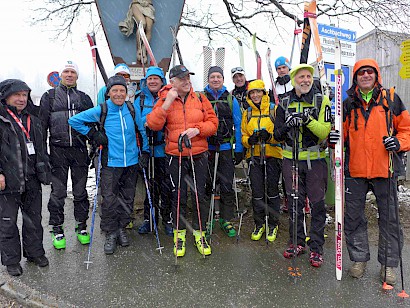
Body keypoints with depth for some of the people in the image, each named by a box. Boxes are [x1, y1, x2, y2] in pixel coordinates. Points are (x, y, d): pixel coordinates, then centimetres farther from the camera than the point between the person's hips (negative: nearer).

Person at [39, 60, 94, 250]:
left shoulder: (84, 98, 13)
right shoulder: (49, 96, 8)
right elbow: (42, 124, 5)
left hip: (79, 150, 2)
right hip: (58, 150, -1)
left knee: (80, 191, 7)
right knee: (58, 192, 3)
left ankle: (81, 227, 20)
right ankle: (57, 230, 16)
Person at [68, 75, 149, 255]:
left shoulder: (133, 110, 3)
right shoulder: (101, 111, -4)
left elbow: (142, 132, 14)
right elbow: (74, 120, 4)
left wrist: (145, 152, 8)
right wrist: (92, 134, -1)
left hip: (132, 162, 3)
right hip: (111, 163, -2)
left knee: (127, 199, 12)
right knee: (109, 200, -2)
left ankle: (122, 228, 30)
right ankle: (110, 233, 16)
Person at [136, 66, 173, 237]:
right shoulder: (140, 99, 10)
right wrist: (145, 124, -14)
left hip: (164, 148, -2)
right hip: (146, 148, 2)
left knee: (166, 185, 2)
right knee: (149, 184, 10)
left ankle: (167, 219, 16)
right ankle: (148, 218, 24)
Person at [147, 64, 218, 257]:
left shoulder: (200, 99, 5)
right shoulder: (164, 100, 1)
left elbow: (212, 122, 4)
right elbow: (153, 125, -11)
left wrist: (197, 129, -14)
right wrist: (167, 103, -19)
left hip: (199, 156, 1)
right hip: (175, 156, -1)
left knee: (199, 195, 7)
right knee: (178, 196, 8)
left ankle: (199, 233, 24)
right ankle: (179, 234, 25)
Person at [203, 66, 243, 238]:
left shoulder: (231, 99, 7)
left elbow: (237, 125, 7)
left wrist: (239, 149, 2)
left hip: (226, 148, 1)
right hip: (206, 148, 0)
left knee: (227, 185, 3)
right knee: (206, 184, 8)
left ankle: (226, 220, 16)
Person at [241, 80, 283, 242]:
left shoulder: (274, 110, 2)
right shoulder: (247, 113, 13)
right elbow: (244, 135, 14)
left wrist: (270, 136, -21)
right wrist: (249, 140, -8)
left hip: (272, 156, -3)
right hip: (254, 157, 3)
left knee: (272, 191, 4)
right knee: (257, 192, 6)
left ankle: (273, 224, 20)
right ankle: (259, 224, 21)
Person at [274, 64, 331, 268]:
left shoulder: (322, 101, -1)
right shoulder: (285, 103, 7)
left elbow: (325, 131, -11)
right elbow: (278, 135, 6)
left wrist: (308, 120, -25)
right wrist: (287, 125, -14)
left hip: (315, 159, -2)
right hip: (291, 159, 2)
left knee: (317, 204, 4)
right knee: (294, 202, 11)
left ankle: (316, 247, 18)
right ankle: (297, 242, 27)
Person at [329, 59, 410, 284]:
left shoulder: (391, 99, 5)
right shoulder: (348, 104, 8)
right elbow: (342, 133, 11)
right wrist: (334, 138, -10)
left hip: (384, 169, -1)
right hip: (355, 171, 1)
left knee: (389, 218, 9)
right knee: (353, 217, 8)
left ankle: (389, 263, 27)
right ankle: (359, 258, 27)